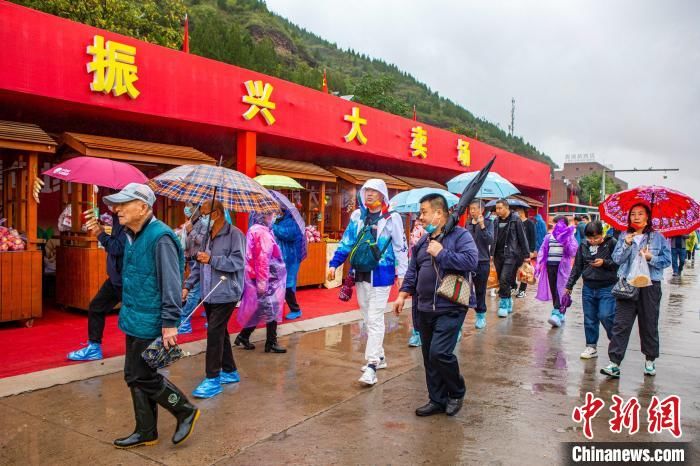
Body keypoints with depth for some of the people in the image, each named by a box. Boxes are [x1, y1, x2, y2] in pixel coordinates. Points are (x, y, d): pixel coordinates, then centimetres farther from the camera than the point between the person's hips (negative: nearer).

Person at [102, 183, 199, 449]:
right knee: (133, 376, 15)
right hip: (134, 320, 9)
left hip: (150, 323, -9)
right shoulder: (131, 236, 9)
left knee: (143, 377, -3)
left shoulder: (159, 237, -20)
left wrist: (170, 323, -23)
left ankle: (186, 412, 18)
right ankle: (146, 432, 29)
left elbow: (171, 283, -22)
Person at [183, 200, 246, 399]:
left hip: (225, 294, -8)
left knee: (214, 333, -9)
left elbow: (238, 262, -20)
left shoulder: (234, 234, -12)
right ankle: (230, 371, 29)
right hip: (209, 294, 8)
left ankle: (213, 380, 0)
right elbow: (199, 264, 18)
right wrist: (188, 286, 12)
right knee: (220, 333, 15)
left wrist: (212, 260, -24)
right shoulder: (207, 236, 12)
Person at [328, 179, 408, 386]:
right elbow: (346, 242, 10)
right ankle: (379, 356, 29)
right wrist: (334, 264, 3)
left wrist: (402, 273, -8)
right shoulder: (357, 215, 7)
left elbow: (401, 247, -4)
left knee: (375, 320, -7)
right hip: (360, 275, 6)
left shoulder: (392, 218, -6)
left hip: (380, 275, -6)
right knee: (368, 319, 14)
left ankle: (372, 365, -4)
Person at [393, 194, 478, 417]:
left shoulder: (460, 235, -7)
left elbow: (471, 261, -23)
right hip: (425, 309, 7)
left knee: (439, 353, -14)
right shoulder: (422, 242, 14)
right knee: (429, 358, 11)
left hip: (451, 308, -7)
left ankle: (457, 392, 13)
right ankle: (437, 400, 26)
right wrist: (403, 295, 10)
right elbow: (412, 271, 19)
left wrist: (441, 253, -18)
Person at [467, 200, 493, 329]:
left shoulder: (488, 223, -4)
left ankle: (481, 315, 19)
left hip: (482, 262, -3)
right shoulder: (468, 224, 7)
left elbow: (490, 241, -16)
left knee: (480, 290, 6)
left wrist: (482, 226, -23)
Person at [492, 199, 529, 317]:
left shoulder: (515, 220, -6)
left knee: (504, 280, -14)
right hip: (498, 255, 6)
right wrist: (491, 253, 12)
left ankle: (504, 304, -5)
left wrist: (526, 254, -4)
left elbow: (522, 238, -5)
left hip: (511, 255, -6)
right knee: (501, 281, 10)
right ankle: (509, 303, 24)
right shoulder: (497, 221, 10)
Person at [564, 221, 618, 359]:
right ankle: (591, 347, 19)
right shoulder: (583, 247, 7)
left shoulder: (612, 244, -6)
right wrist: (569, 285, 13)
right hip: (588, 288, 5)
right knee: (589, 319, 8)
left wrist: (604, 263, -19)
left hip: (607, 287, -4)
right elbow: (577, 267, 13)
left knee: (605, 315, -12)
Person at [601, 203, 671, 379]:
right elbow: (617, 259, 0)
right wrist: (626, 245, -14)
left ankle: (650, 360, 29)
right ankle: (615, 363, -6)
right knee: (621, 324, -5)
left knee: (649, 325, 10)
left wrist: (650, 257, -14)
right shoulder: (624, 237, 9)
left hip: (650, 286, -1)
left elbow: (666, 260, 1)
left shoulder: (658, 238, 4)